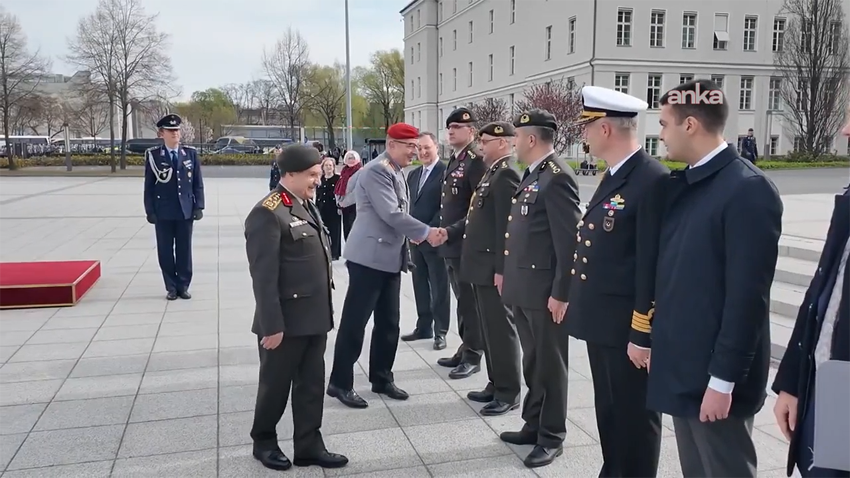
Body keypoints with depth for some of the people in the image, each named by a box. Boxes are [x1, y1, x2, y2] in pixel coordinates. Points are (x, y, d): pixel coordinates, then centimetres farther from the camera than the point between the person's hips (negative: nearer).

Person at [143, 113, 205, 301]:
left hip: (185, 211, 1)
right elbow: (149, 186, -1)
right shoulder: (153, 155, -2)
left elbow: (198, 183, 5)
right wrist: (150, 211, -6)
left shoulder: (191, 153, 4)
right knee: (165, 251, 6)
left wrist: (198, 206, -2)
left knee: (184, 250, 7)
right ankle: (171, 287, 17)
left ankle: (183, 286, 18)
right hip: (163, 212, -1)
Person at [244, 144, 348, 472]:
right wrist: (272, 325, -20)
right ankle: (264, 442, 31)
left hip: (314, 317, 8)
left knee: (312, 385, 14)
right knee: (275, 385, 11)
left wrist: (324, 310, 17)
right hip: (285, 322, -8)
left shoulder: (307, 206, 12)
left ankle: (309, 445, 27)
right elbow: (263, 277, -20)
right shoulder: (267, 213, -17)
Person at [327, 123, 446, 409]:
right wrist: (426, 232, -15)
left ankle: (381, 378, 24)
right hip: (369, 257, -9)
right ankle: (340, 383, 8)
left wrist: (414, 235, 13)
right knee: (354, 321, -2)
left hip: (391, 258, 9)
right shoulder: (376, 171, -15)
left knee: (389, 322, 12)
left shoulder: (397, 173, 14)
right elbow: (391, 214, -21)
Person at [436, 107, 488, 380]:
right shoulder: (453, 160, 16)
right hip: (451, 244, 9)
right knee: (462, 300, 16)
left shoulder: (477, 160, -13)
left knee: (470, 302, 0)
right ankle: (465, 349, 27)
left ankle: (473, 357, 10)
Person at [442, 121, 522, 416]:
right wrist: (449, 232, 9)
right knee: (489, 328, 16)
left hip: (494, 268, -10)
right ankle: (496, 384, 28)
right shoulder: (492, 173, 16)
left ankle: (509, 394, 10)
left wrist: (501, 269, -22)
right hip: (481, 265, 10)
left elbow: (507, 226, -21)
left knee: (501, 329, 0)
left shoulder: (507, 174, -16)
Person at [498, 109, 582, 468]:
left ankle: (552, 437, 19)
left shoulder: (557, 178, -16)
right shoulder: (531, 175, 13)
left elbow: (569, 241, -19)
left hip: (545, 291, -9)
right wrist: (508, 275, 17)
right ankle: (533, 425, 32)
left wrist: (561, 293, -19)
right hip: (523, 288, 9)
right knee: (532, 362, 18)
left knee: (550, 365, 5)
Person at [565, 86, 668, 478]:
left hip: (629, 328, -9)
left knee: (634, 416, 8)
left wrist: (643, 335, -18)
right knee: (608, 411, 21)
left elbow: (653, 265, -20)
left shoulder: (653, 181, -18)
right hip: (602, 321, 9)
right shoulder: (613, 177, 11)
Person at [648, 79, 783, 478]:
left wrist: (723, 380, -17)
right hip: (681, 367, 8)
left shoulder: (747, 190, -16)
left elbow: (748, 296, -19)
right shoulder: (683, 185, 9)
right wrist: (659, 341, 14)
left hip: (714, 376, -8)